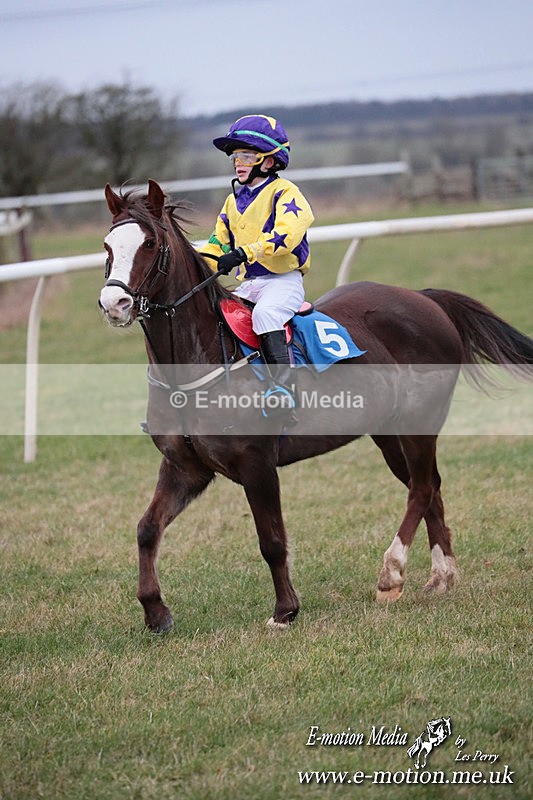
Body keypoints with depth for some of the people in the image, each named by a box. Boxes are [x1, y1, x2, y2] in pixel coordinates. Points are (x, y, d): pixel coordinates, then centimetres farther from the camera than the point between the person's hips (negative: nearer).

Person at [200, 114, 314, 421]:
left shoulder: (284, 193, -6)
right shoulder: (234, 202, 18)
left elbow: (287, 234, -24)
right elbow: (218, 244, 23)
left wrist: (244, 253, -35)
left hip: (283, 280, -8)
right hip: (247, 284, 8)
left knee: (265, 314, -35)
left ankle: (286, 390, -41)